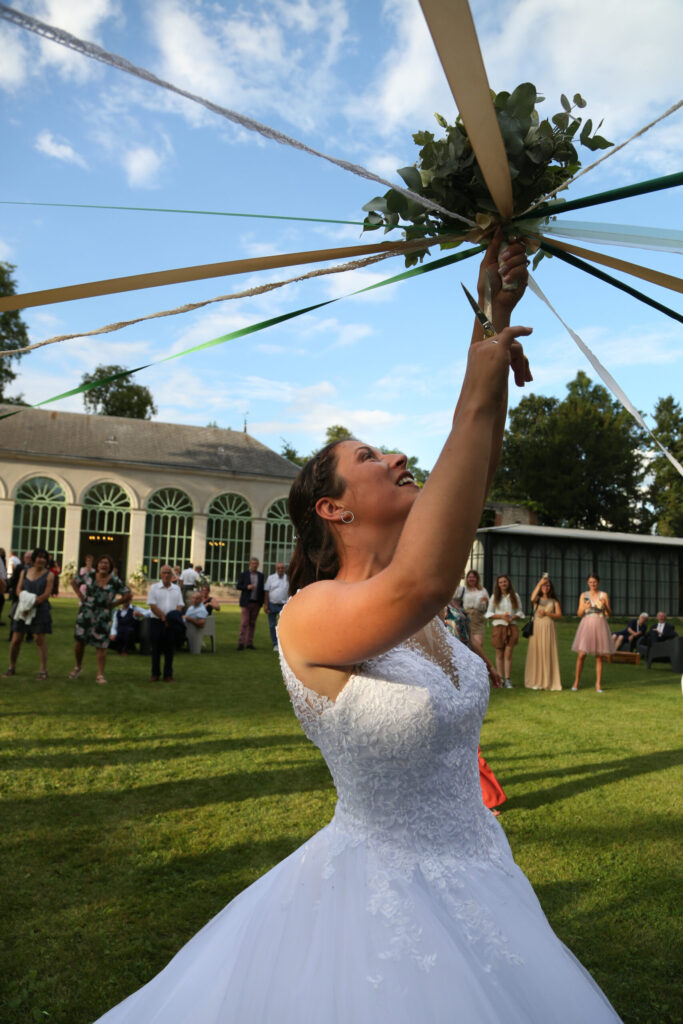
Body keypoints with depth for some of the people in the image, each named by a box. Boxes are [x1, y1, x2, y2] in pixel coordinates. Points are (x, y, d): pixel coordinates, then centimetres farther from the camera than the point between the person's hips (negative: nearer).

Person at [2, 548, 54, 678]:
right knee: (16, 639, 5)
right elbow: (19, 590, 3)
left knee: (40, 639, -4)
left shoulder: (49, 575, 1)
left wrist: (32, 603, -17)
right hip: (22, 610, 3)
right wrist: (25, 602, -16)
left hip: (40, 610, -3)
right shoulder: (24, 572, 12)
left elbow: (46, 594, -8)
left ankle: (43, 670, 2)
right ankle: (12, 667, 21)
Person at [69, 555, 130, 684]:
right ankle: (78, 666, 33)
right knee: (79, 640, 7)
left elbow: (128, 594, -2)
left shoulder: (115, 581, -4)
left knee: (101, 645, 0)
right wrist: (81, 596, 4)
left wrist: (113, 604, -5)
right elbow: (74, 582, 14)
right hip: (86, 613, 2)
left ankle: (100, 675, 6)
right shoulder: (89, 575, 1)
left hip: (103, 615, -2)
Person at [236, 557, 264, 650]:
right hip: (246, 602, -3)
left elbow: (262, 589, 11)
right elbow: (238, 586, 2)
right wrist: (247, 587, -16)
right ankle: (241, 643, -9)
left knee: (252, 623, 6)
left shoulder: (261, 575, 10)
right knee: (245, 622, -9)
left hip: (256, 603, 3)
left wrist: (263, 602, 4)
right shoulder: (244, 574, 3)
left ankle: (249, 643, 11)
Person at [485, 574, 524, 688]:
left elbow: (519, 612, 10)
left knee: (508, 655, -5)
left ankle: (507, 679, -3)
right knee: (499, 655, 4)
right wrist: (502, 616, -12)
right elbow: (489, 613, 3)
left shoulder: (514, 596, 7)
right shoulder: (494, 597, 5)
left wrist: (512, 617, -10)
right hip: (498, 627, 0)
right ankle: (500, 679, 10)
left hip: (511, 627, 0)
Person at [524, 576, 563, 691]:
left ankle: (550, 682, 3)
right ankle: (536, 682, 3)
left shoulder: (554, 601, 12)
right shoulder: (537, 599, 10)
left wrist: (546, 613, -8)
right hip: (537, 628, 0)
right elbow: (532, 598, -15)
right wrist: (540, 583, -16)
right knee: (536, 653, -2)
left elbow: (559, 616, 4)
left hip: (549, 629, 0)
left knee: (549, 654, -3)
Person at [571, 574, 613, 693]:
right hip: (586, 625, 0)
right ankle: (576, 682, 6)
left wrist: (605, 606, -16)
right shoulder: (584, 595, 8)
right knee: (581, 655, -5)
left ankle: (598, 684, 10)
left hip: (600, 626, 0)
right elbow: (579, 614, 7)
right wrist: (584, 608, -14)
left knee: (599, 657, 3)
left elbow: (609, 614, 3)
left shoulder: (604, 595, 6)